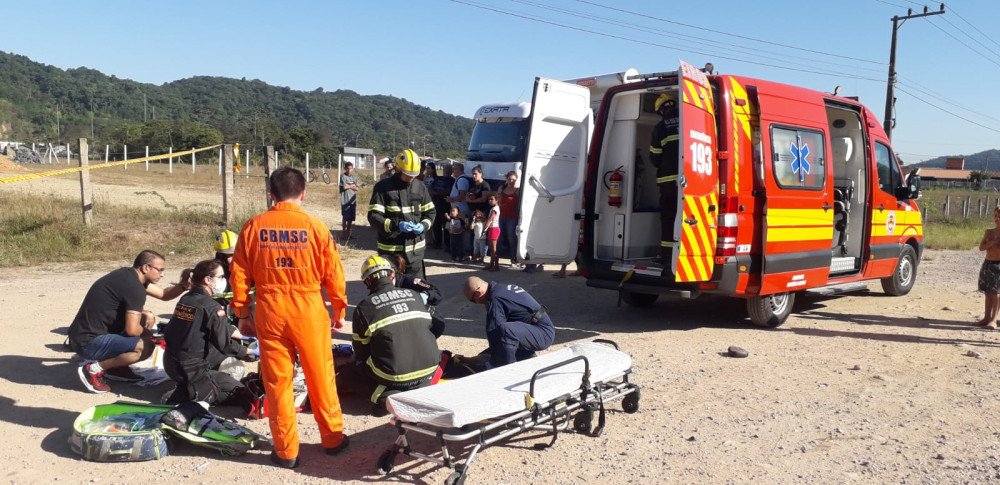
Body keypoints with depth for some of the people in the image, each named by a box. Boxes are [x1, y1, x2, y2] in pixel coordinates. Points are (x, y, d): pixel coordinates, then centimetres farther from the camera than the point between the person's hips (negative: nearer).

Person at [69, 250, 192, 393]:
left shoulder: (128, 275, 8)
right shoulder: (134, 288, -21)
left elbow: (163, 294, 17)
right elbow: (132, 330, -24)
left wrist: (182, 286, -3)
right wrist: (146, 332, -2)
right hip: (87, 343, -10)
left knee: (148, 318, 13)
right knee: (146, 346, -24)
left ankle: (116, 367, 16)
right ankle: (94, 368, -8)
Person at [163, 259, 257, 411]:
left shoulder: (185, 299, 7)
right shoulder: (212, 307, -17)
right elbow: (225, 344, -17)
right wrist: (246, 353, 2)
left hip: (171, 364, 8)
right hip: (192, 371, -8)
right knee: (239, 391, -1)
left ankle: (187, 390, 8)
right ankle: (194, 394, -12)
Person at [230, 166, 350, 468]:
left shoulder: (253, 226, -1)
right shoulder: (315, 227, -6)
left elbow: (240, 274, 2)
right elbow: (334, 273, -2)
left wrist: (243, 314, 12)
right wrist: (339, 310, 11)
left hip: (269, 311, 1)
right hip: (308, 310, -1)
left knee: (277, 381, 9)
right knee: (320, 376, 12)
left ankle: (286, 451, 17)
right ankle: (333, 438, 25)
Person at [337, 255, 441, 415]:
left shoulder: (363, 308, -2)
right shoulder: (414, 296, 9)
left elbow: (361, 353, 5)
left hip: (393, 376, -4)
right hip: (429, 370, 4)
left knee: (342, 373, 15)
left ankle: (383, 394, -7)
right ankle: (420, 387, 10)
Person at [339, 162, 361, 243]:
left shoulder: (354, 177, 12)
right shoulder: (343, 176, -5)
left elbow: (357, 188, 3)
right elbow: (344, 187, -17)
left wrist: (349, 185, -11)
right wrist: (352, 185, -1)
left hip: (353, 200, 6)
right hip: (345, 201, -6)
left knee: (351, 218, 10)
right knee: (345, 218, -6)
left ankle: (348, 234, 21)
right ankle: (343, 235, -1)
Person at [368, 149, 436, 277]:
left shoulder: (420, 187, 9)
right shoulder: (383, 187, -6)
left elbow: (430, 212, 15)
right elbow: (373, 217, -11)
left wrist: (423, 225, -7)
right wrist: (396, 225, -25)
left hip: (415, 249, 4)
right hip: (390, 250, -4)